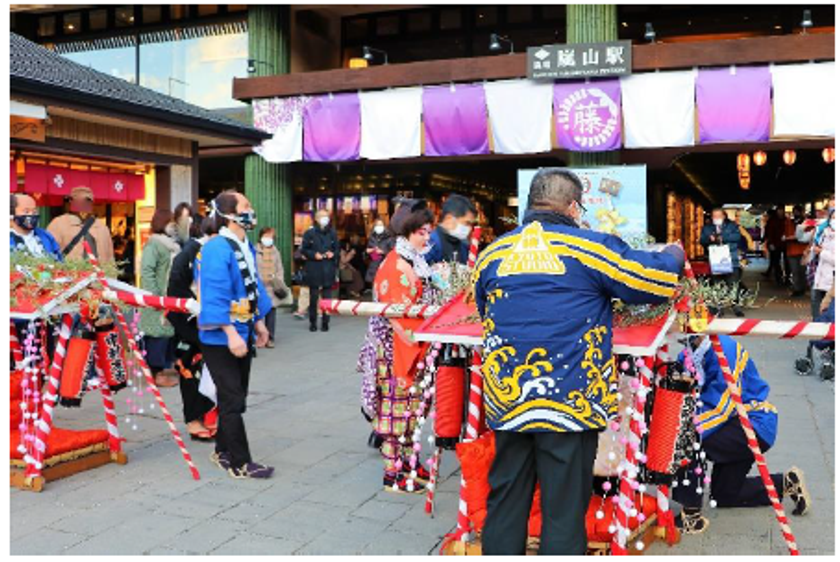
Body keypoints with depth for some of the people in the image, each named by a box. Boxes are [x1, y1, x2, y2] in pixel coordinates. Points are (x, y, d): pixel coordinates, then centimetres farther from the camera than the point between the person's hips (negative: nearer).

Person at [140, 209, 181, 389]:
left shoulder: (172, 245, 15)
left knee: (170, 331, 13)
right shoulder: (153, 245, -11)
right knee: (158, 333, -6)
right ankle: (156, 372, -2)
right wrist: (155, 297, -21)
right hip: (159, 299, -8)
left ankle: (166, 366, 24)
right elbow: (146, 272, -18)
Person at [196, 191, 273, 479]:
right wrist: (232, 334, -26)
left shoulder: (246, 247, 9)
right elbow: (215, 297, -23)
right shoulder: (216, 249, -19)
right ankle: (240, 463, 7)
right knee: (232, 401, -2)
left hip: (242, 335, 9)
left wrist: (259, 323, 17)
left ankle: (223, 451, 31)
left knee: (235, 398, 17)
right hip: (222, 338, -9)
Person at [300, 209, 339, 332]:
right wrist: (314, 255, -12)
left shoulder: (332, 233, 9)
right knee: (313, 297, 2)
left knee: (327, 297, 2)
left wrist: (333, 254, -6)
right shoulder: (309, 233, 1)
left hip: (328, 270, 2)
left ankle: (325, 322, 10)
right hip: (314, 270, -2)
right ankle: (313, 323, 13)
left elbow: (337, 249, 14)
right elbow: (303, 250, 3)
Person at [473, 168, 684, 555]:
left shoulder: (490, 255, 6)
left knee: (504, 505, 15)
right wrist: (675, 254, 23)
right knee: (564, 511, 7)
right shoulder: (591, 248, -7)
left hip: (506, 403, 4)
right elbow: (661, 280, 1)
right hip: (571, 404, -4)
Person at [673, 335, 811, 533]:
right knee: (723, 496, 20)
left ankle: (692, 517, -18)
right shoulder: (690, 353, -3)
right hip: (735, 423, 9)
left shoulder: (724, 349, -26)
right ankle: (787, 483, 35)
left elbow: (721, 409, -30)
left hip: (755, 424, -9)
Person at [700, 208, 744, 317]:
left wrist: (723, 237, -17)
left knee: (733, 285, -4)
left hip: (732, 261, -1)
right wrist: (709, 238, -17)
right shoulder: (707, 228, 16)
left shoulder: (731, 226, 10)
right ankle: (718, 308, 9)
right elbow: (702, 240, 4)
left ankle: (735, 306, 3)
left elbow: (737, 236, -7)